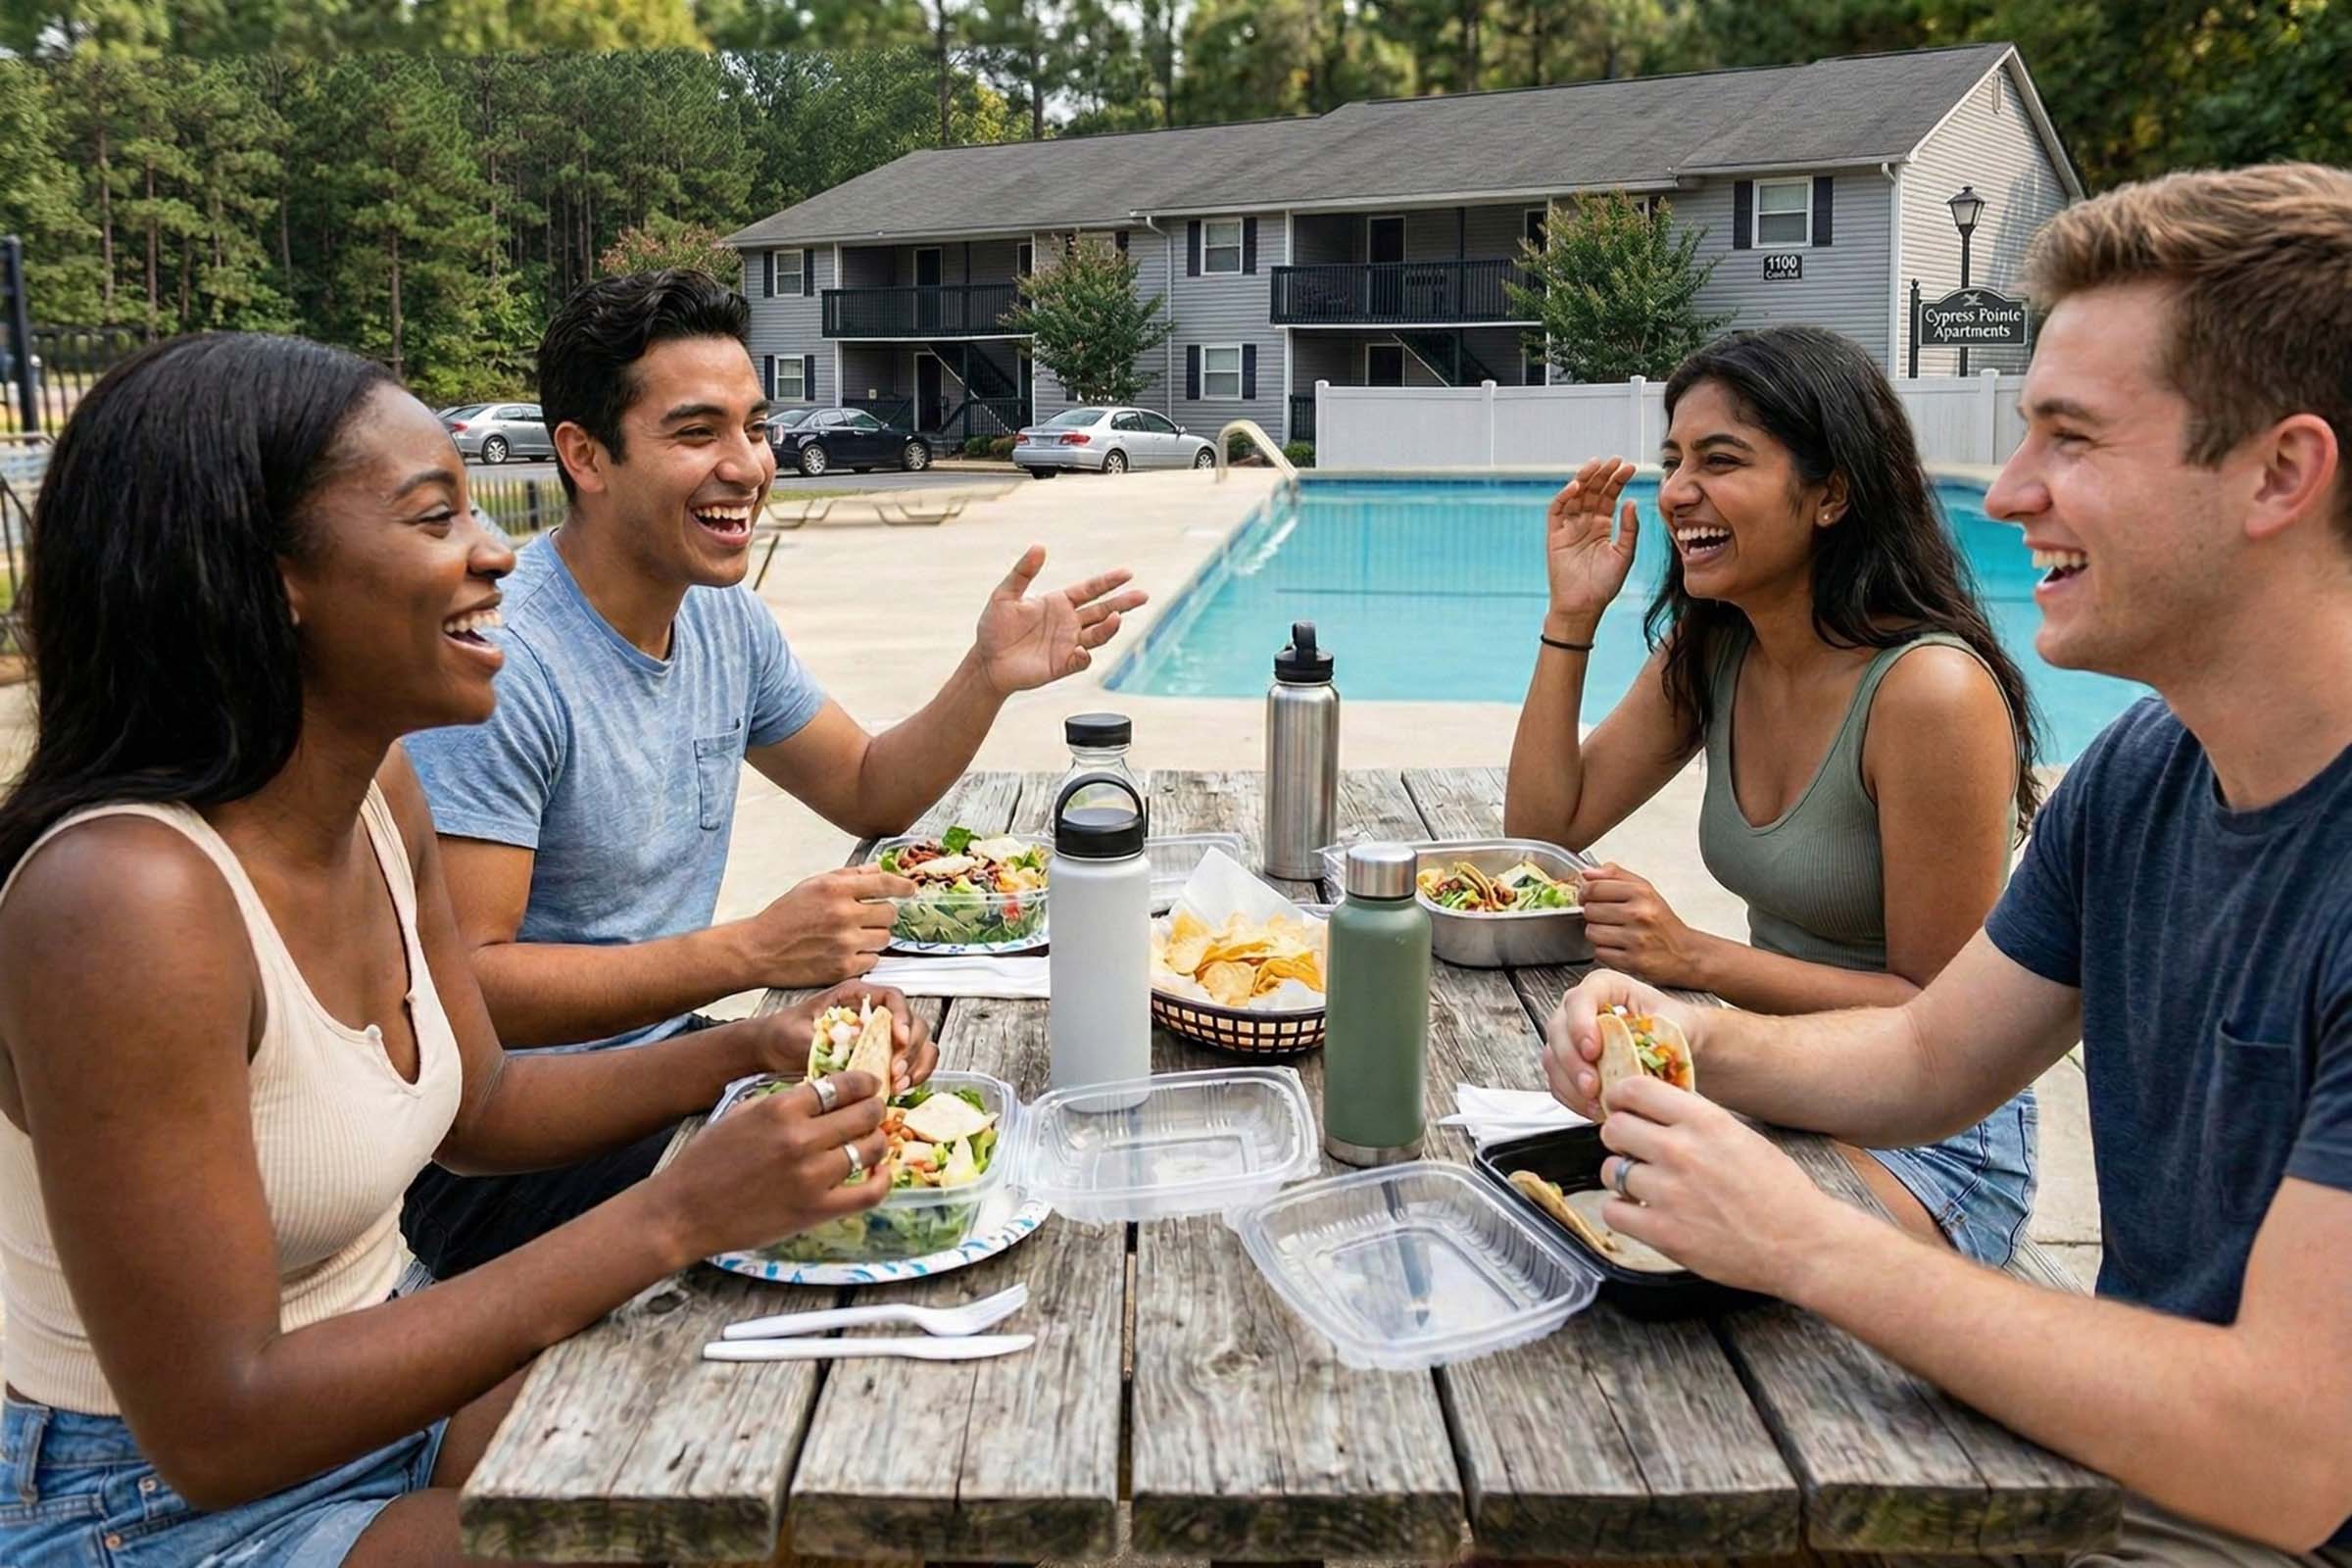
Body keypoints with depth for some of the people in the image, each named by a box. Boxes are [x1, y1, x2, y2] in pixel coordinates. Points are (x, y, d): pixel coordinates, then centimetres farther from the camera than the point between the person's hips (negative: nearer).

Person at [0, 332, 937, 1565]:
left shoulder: (381, 793, -5)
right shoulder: (125, 899, -30)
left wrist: (752, 1049, -9)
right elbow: (217, 1431, -29)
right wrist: (673, 1219, -30)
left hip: (384, 1389, 7)